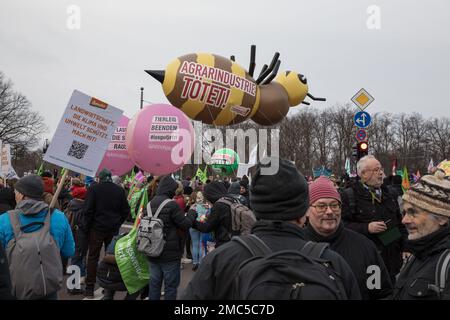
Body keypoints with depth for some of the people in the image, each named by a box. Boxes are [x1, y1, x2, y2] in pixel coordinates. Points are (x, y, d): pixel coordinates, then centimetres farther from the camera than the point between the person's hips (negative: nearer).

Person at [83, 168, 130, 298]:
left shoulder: (94, 188, -7)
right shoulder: (119, 190, 2)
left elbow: (88, 209, -10)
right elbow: (125, 210, 4)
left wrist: (87, 226, 0)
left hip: (97, 228, -3)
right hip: (114, 229, 3)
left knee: (93, 257, 5)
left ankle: (89, 288, 7)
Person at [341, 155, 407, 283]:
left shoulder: (389, 194, 15)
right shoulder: (349, 196, -7)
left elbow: (400, 223, 21)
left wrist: (405, 247, 13)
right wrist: (366, 228, -21)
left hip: (392, 257, 6)